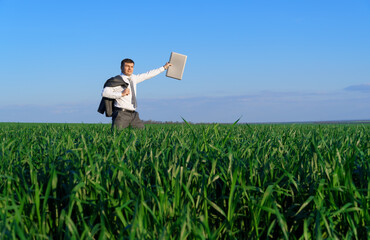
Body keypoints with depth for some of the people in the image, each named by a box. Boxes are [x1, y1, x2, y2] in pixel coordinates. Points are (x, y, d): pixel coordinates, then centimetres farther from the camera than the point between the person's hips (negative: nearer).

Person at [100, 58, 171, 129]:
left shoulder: (133, 78, 14)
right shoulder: (116, 80, -6)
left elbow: (147, 75, 25)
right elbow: (104, 93, -15)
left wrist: (164, 68, 31)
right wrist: (121, 94, -18)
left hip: (133, 114, 7)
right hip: (121, 113, -7)